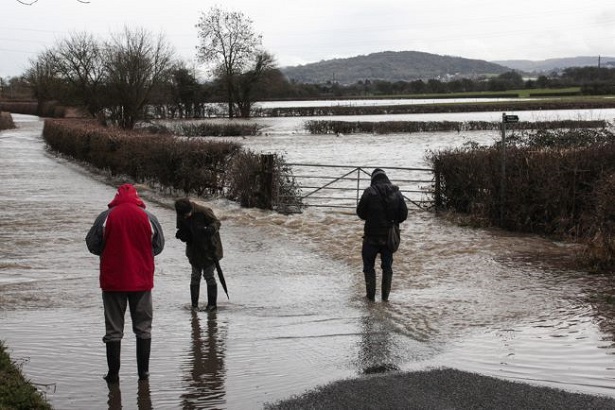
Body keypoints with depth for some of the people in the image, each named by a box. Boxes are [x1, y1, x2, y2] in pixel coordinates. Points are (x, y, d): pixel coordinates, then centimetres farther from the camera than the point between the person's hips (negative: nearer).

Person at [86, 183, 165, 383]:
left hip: (113, 281, -1)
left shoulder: (106, 217, -7)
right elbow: (158, 246, 6)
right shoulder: (148, 218, -3)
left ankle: (113, 373, 8)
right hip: (142, 281, 1)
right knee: (143, 327, 13)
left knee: (113, 329, 7)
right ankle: (143, 371, 14)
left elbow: (92, 245, -1)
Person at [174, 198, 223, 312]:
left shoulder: (203, 211, -23)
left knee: (209, 276, -1)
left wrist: (210, 229, -35)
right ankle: (194, 304, 17)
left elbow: (217, 222, -14)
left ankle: (212, 303, 9)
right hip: (194, 250, 5)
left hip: (209, 249, -5)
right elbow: (182, 229, 8)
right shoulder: (181, 217, -7)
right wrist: (181, 235, -15)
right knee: (195, 276, 9)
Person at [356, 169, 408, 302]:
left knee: (369, 266, 10)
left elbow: (360, 212, -6)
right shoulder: (396, 192, -1)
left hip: (372, 236, -3)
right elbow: (404, 214, 1)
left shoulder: (370, 192, -12)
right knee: (387, 266, 15)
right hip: (390, 236, 3)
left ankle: (371, 294, 9)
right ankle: (385, 295, 16)